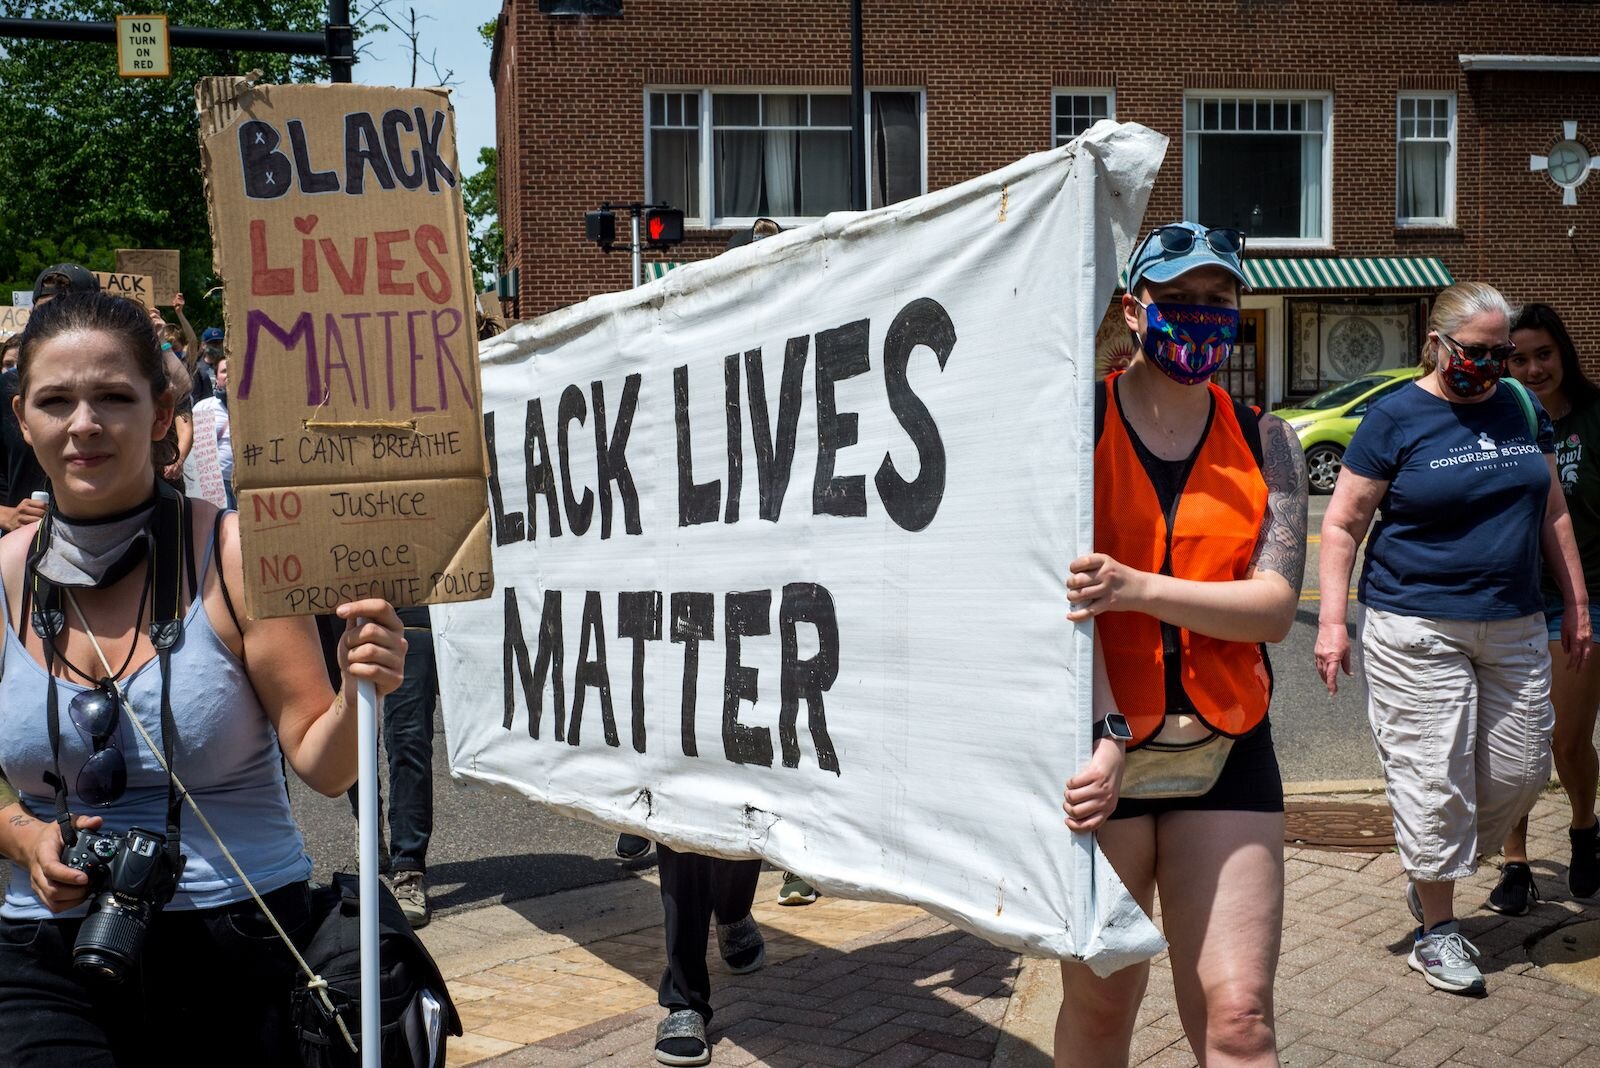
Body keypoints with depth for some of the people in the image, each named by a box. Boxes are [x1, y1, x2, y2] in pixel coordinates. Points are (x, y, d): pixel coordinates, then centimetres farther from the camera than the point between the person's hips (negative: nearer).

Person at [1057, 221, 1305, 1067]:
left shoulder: (1264, 442, 6)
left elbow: (1274, 606, -6)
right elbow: (1070, 592, -12)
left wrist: (1137, 587, -22)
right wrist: (1105, 736, -23)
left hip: (1226, 750, 2)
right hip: (1101, 742, -2)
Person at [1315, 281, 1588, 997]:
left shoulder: (1521, 408, 9)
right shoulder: (1395, 419, -6)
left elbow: (1552, 513, 18)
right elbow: (1342, 524, -5)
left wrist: (1576, 602, 16)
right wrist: (1332, 619, -12)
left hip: (1514, 627, 6)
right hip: (1416, 629, -5)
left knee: (1521, 772, 6)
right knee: (1433, 776, -4)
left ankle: (1433, 870, 29)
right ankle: (1437, 928, 10)